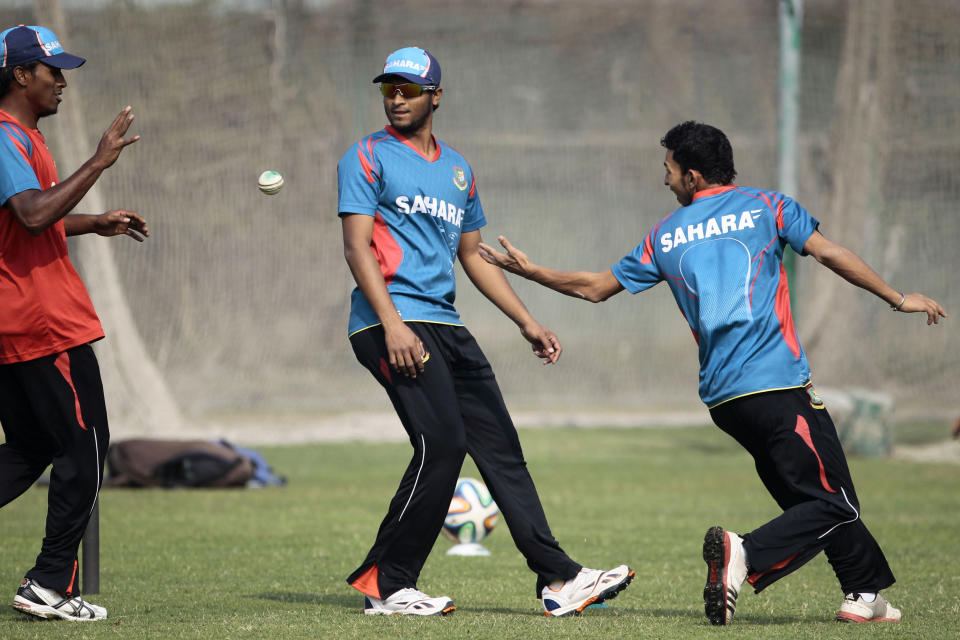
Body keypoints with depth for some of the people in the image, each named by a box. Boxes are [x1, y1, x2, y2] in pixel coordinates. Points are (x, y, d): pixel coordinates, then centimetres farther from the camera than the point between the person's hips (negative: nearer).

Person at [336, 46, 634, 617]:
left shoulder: (458, 169, 21)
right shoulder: (368, 158, 1)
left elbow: (474, 256, 26)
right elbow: (358, 247, -9)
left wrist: (527, 321, 18)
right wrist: (393, 325, -21)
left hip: (446, 327, 7)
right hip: (391, 323, -7)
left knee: (501, 446, 1)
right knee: (442, 444, -18)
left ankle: (558, 579, 0)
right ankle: (386, 585, -9)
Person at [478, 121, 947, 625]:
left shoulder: (665, 237, 15)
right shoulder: (765, 207, 5)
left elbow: (596, 287, 24)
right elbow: (830, 254, -3)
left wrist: (528, 270, 38)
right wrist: (897, 298, 6)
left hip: (721, 395, 5)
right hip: (777, 384, -5)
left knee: (810, 494, 17)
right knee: (832, 504, -6)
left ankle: (865, 592, 16)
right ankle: (746, 555, -26)